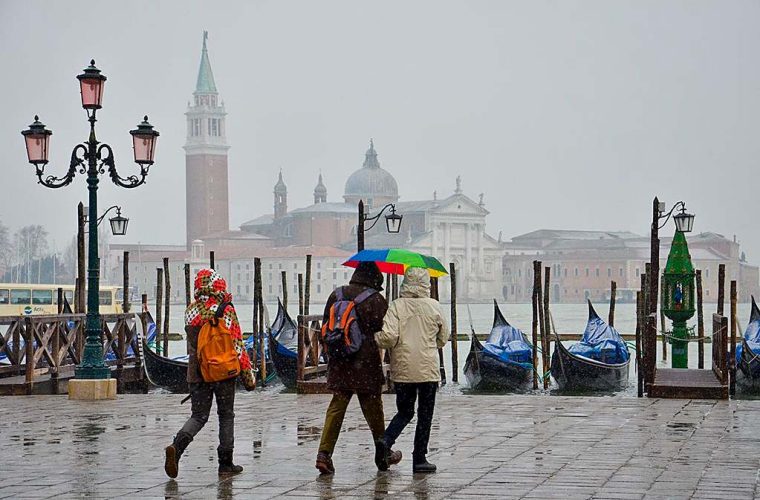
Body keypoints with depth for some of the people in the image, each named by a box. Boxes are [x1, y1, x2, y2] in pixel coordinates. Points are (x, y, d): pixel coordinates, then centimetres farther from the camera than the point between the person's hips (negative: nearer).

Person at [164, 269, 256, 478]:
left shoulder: (191, 311, 3)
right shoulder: (226, 311, -11)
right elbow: (237, 345, -11)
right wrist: (248, 376, -4)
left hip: (197, 372, 3)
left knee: (198, 416, 9)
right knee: (226, 416, 11)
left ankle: (177, 446, -17)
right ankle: (225, 463, 13)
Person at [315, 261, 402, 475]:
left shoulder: (336, 295, 5)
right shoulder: (376, 300, -9)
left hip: (339, 364, 4)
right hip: (366, 365, -3)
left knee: (336, 407, 5)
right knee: (373, 408, 9)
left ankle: (324, 453, -8)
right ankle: (383, 454, 23)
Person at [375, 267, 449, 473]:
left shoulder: (397, 306, -6)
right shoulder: (434, 306, -3)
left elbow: (388, 336, -16)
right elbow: (443, 338, 9)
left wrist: (376, 339, 4)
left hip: (402, 369, 1)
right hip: (428, 369, -1)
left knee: (404, 412, 16)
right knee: (425, 414, 8)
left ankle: (386, 439, -9)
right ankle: (419, 458, 8)